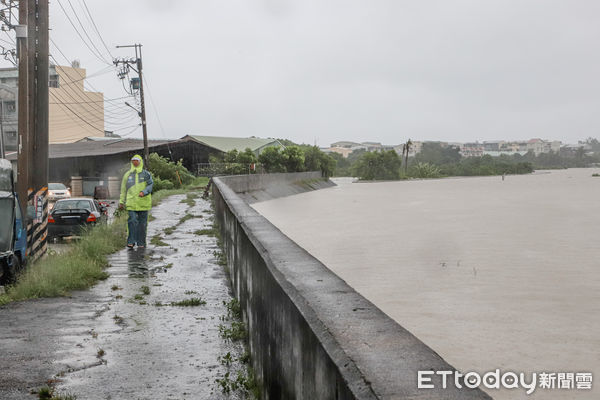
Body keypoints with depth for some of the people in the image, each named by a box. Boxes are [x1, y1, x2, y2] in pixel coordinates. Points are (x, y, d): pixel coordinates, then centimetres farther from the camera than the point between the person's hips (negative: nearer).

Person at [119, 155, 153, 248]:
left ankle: (141, 243, 9)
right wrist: (121, 202, 11)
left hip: (143, 203, -1)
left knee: (142, 223, 3)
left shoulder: (146, 174, 5)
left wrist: (144, 192, -22)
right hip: (131, 203, 1)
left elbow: (150, 185, -4)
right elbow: (123, 189, 15)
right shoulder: (127, 174, 12)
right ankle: (131, 241, -8)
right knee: (132, 221, -10)